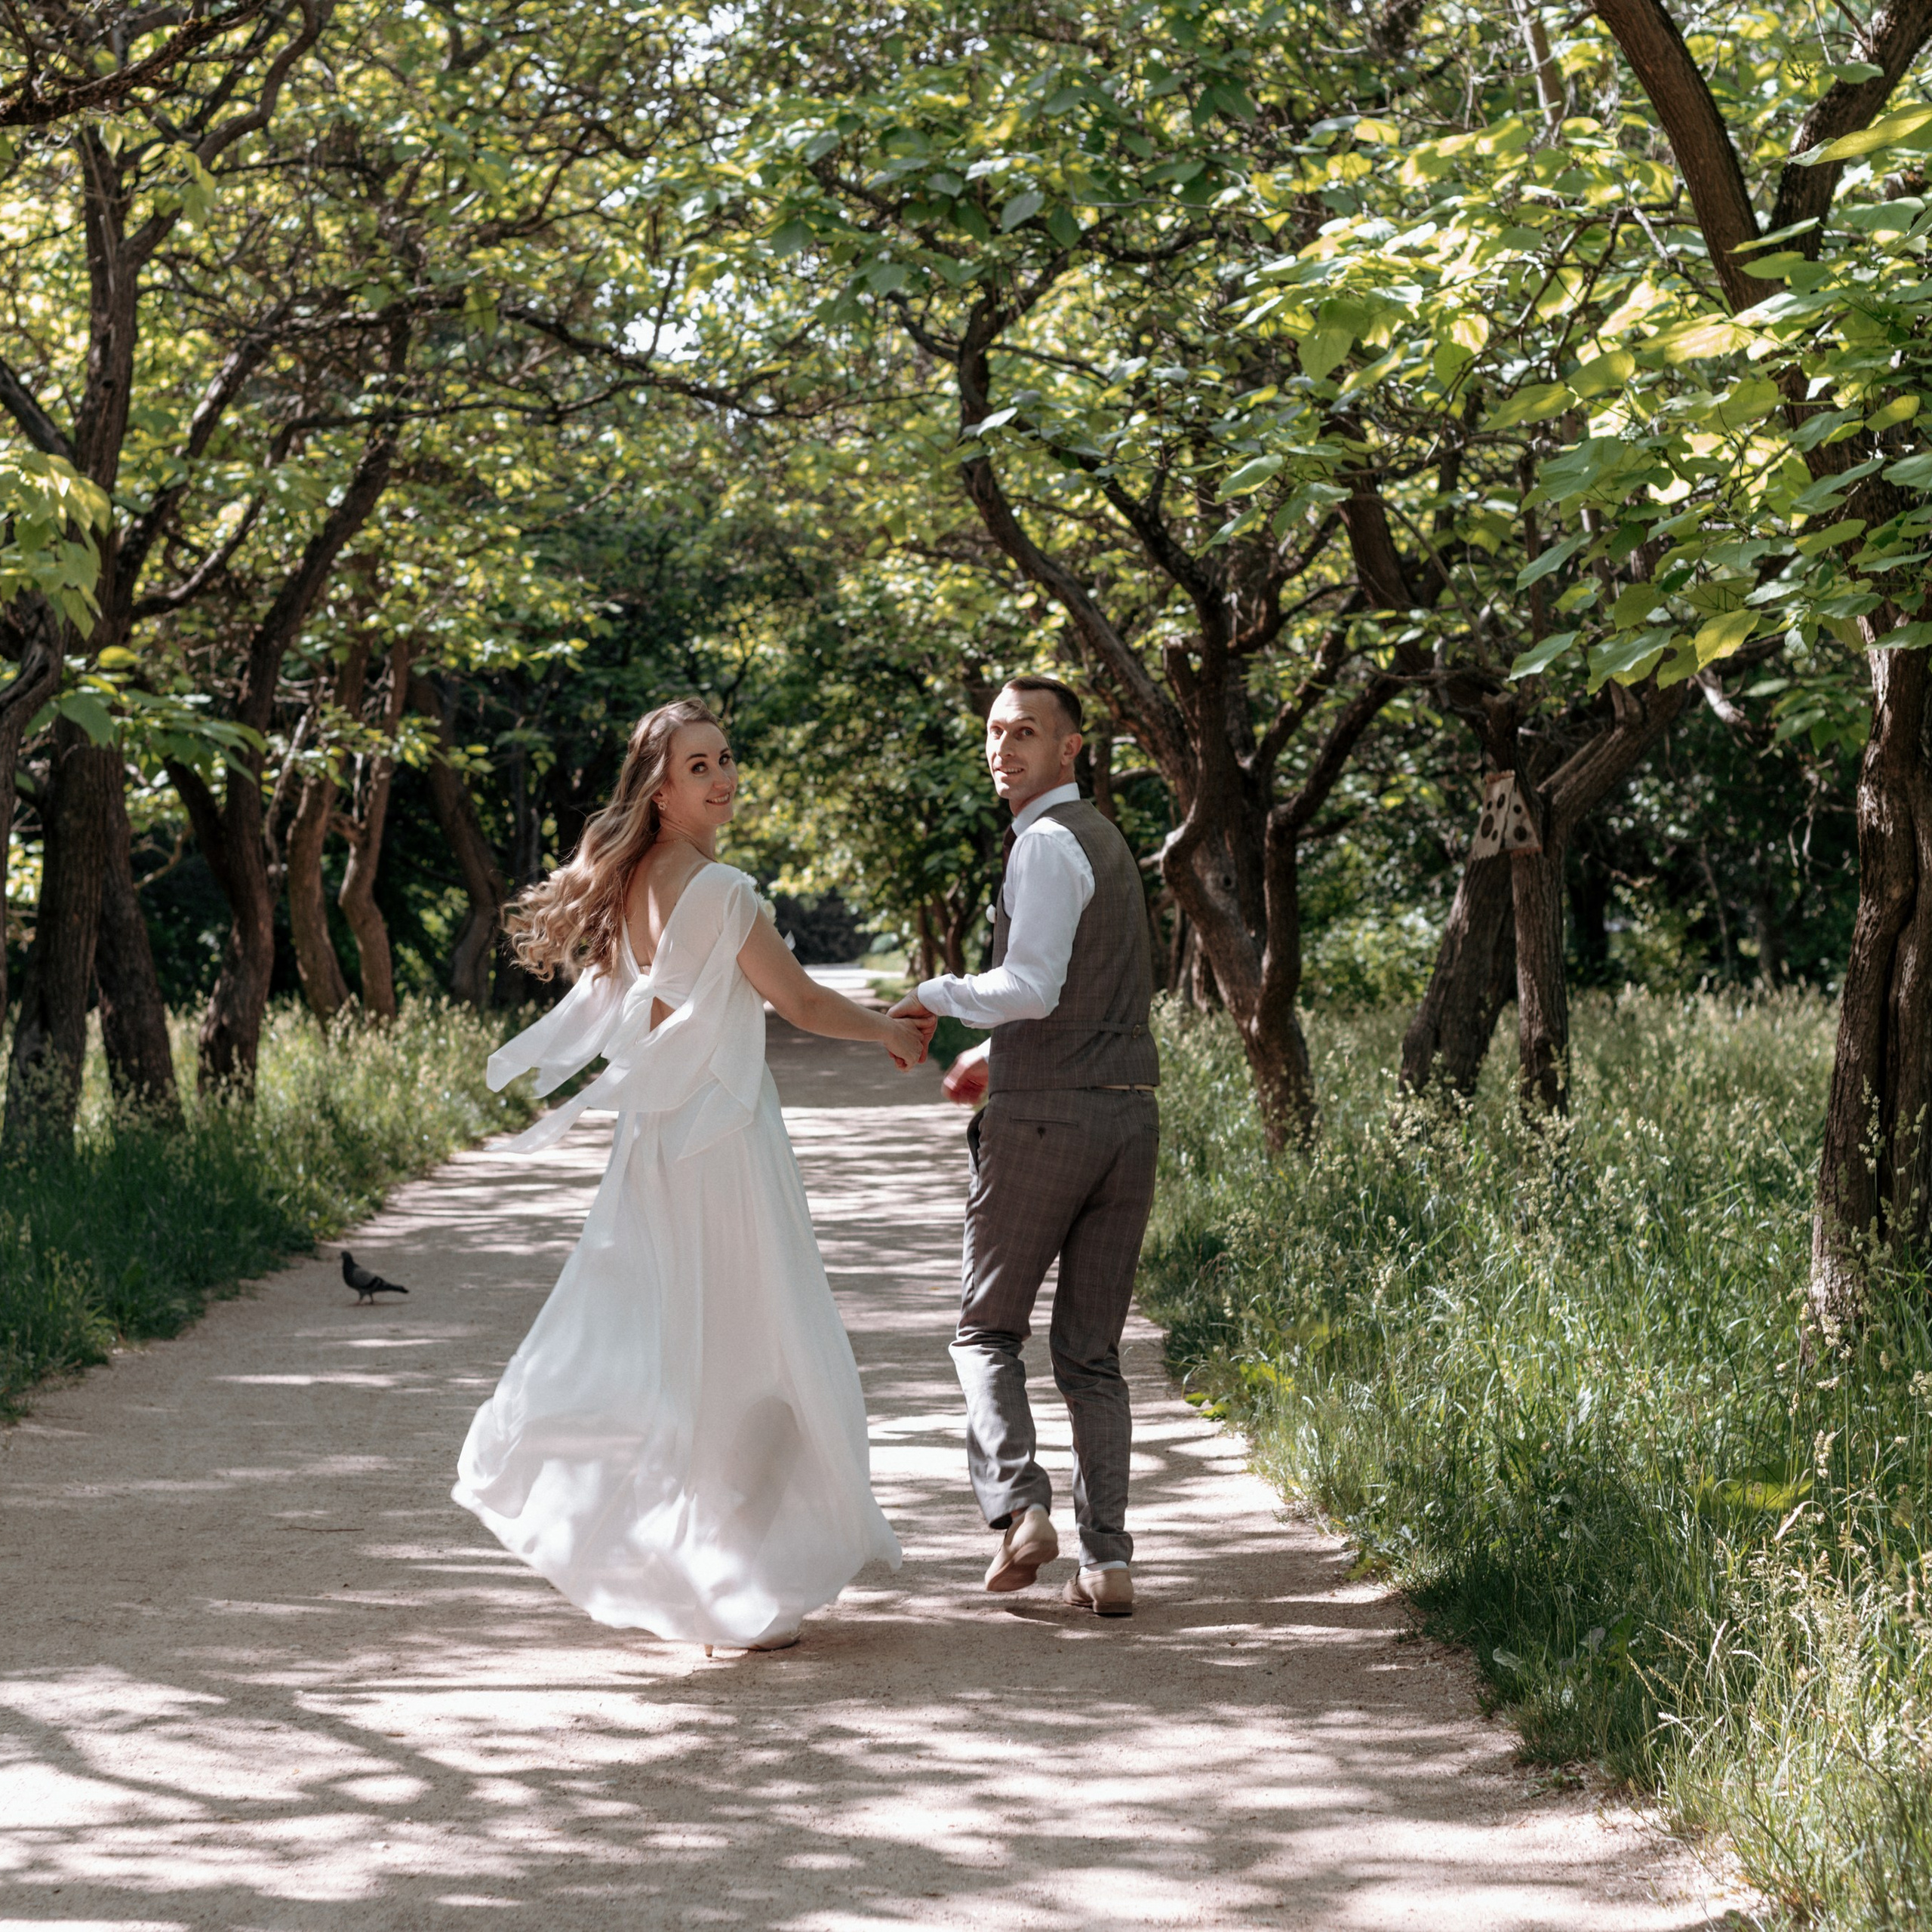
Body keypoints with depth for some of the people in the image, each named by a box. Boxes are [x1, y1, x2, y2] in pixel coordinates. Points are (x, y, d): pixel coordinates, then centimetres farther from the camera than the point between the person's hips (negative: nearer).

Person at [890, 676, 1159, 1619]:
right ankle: (1107, 1560, 5)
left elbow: (1032, 988, -22)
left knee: (987, 1329, 7)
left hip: (1043, 1118, -8)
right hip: (1127, 1114, 8)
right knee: (1093, 1352, 9)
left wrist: (939, 994, -6)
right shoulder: (1104, 838, 18)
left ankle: (1017, 1507, -8)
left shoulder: (1048, 843, -11)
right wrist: (1000, 1048, 34)